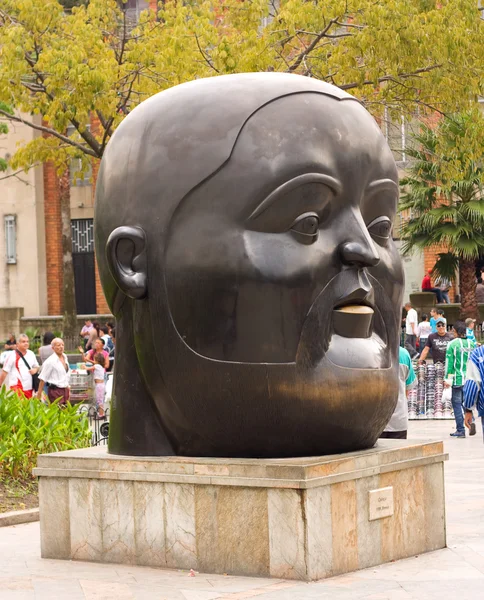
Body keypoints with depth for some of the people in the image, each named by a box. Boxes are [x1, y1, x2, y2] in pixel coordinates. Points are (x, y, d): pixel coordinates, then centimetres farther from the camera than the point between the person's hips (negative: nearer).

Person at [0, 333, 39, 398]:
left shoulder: (31, 354, 12)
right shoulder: (12, 356, -6)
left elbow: (36, 366, 25)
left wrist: (35, 369, 0)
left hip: (29, 387, 6)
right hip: (17, 387, -6)